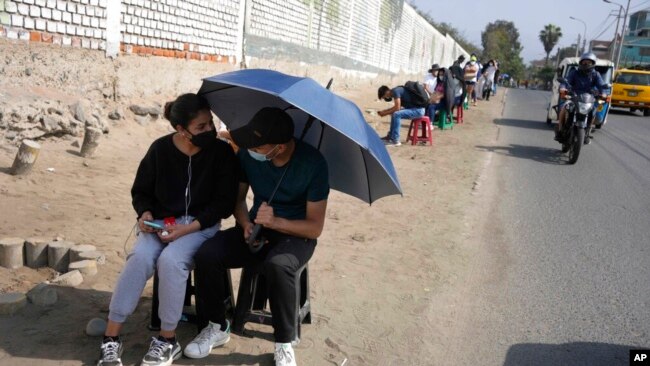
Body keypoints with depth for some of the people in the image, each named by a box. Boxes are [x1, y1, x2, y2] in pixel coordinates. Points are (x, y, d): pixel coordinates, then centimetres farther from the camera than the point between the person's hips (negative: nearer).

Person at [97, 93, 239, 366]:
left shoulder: (222, 153, -9)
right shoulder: (161, 149, -4)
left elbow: (224, 203, -7)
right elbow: (141, 191, 10)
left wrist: (188, 228, -17)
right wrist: (145, 214, -11)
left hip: (200, 224, -2)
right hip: (160, 221, 2)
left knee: (171, 260, -31)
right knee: (140, 257, -28)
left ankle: (168, 341, -13)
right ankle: (111, 338, -14)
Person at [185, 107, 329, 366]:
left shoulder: (312, 163, -21)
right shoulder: (247, 153, -10)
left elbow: (315, 227, -16)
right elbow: (238, 198, 6)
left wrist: (275, 221, -30)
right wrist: (246, 224, -15)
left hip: (296, 234, -4)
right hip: (256, 228, 4)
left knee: (277, 265, -38)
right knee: (206, 255, -22)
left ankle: (284, 344, -14)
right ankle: (217, 327, 2)